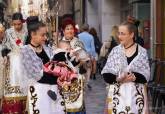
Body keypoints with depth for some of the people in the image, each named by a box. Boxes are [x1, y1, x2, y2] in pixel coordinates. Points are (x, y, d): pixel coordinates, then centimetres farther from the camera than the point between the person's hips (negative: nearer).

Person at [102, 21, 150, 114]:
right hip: (118, 93, 1)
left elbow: (146, 75, -3)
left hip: (136, 93, -1)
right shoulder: (115, 51, 4)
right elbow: (106, 74, 1)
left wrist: (134, 78, -20)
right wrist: (118, 78, -17)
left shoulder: (142, 52, 1)